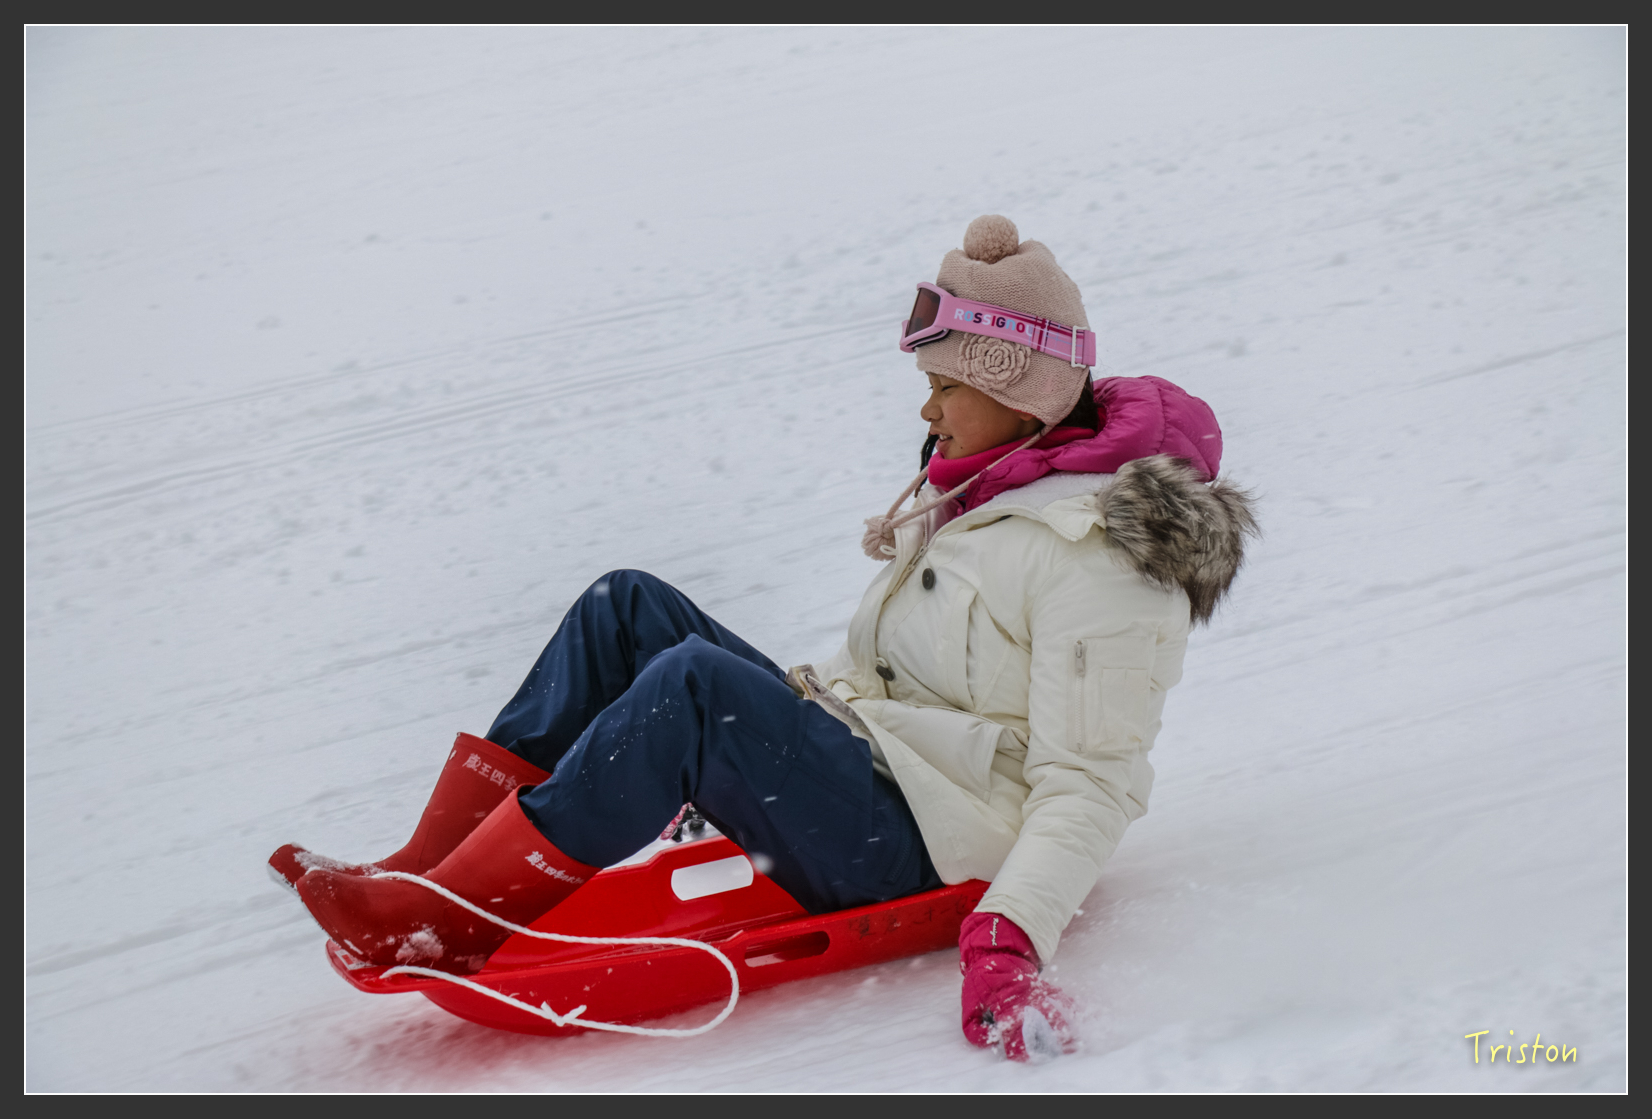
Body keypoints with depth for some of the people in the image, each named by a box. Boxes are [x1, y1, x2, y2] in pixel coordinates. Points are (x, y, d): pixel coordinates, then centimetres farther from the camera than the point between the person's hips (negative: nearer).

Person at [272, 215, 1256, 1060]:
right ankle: (434, 866, -10)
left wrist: (1009, 940, -34)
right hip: (855, 763, 10)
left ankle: (447, 925, -24)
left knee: (691, 682, -31)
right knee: (629, 607, -1)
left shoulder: (1099, 551, -15)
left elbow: (1091, 783, -21)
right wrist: (737, 754, 23)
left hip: (920, 850, -10)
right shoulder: (982, 486, 14)